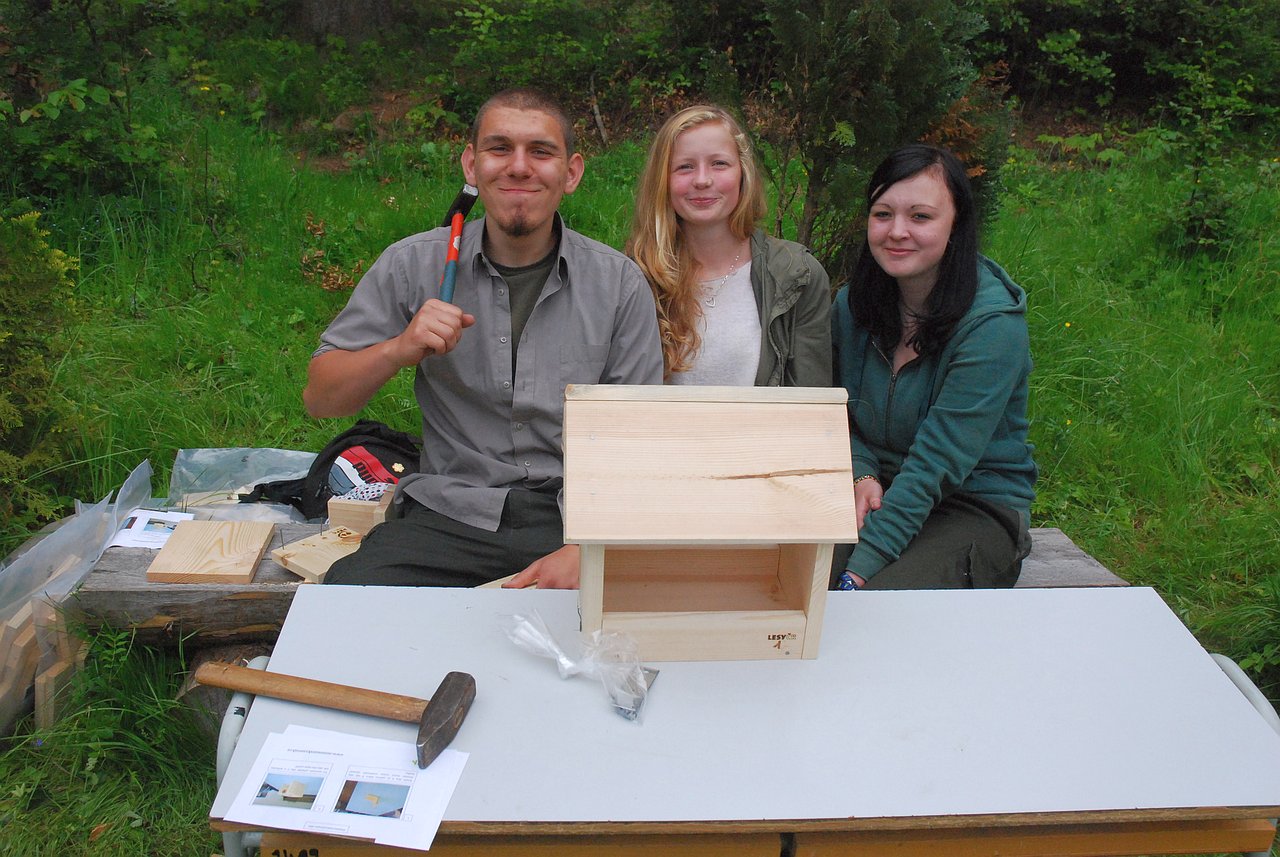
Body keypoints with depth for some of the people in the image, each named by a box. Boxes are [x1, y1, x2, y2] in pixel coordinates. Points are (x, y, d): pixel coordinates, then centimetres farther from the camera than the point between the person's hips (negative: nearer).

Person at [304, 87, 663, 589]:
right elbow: (319, 398, 6)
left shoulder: (618, 282, 2)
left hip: (574, 517, 0)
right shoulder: (412, 265, 3)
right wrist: (398, 350, -14)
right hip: (449, 515, 1)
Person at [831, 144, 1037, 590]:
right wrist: (862, 474, -9)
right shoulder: (851, 304, 0)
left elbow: (937, 462, -23)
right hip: (878, 493, 5)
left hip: (977, 508, -4)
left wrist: (859, 571, -27)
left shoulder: (992, 324, -18)